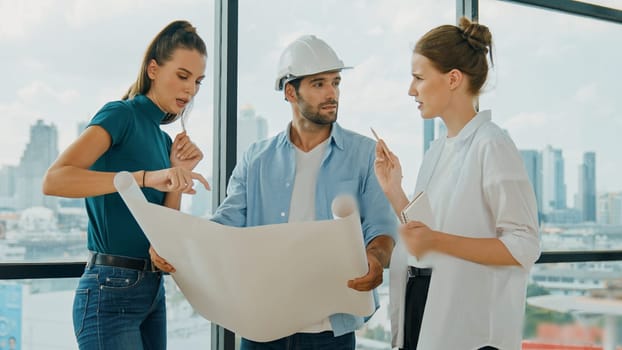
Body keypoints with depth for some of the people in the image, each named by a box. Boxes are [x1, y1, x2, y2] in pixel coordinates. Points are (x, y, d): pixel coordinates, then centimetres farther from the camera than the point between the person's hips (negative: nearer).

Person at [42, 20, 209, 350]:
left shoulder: (164, 139, 14)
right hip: (111, 289, -8)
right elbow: (54, 179, -24)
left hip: (152, 289, 8)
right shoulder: (121, 114, -8)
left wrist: (179, 174, -1)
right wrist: (145, 177, -31)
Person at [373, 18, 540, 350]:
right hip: (423, 309, 7)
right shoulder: (437, 149, 10)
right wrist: (393, 190, 1)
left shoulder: (491, 145, -14)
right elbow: (421, 233, 11)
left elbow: (524, 247, -18)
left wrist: (437, 241, -24)